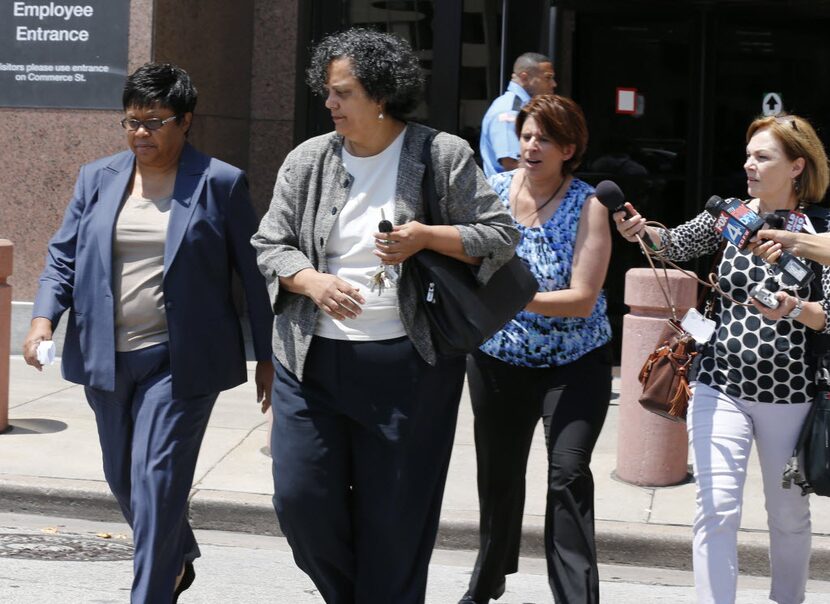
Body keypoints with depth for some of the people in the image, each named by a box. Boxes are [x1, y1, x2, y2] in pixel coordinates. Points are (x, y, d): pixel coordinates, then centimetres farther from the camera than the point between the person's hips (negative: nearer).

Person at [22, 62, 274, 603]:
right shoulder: (97, 179, 9)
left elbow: (254, 273, 0)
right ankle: (178, 560, 41)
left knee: (156, 482, -9)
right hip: (106, 358, 5)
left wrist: (268, 356, 1)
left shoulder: (221, 184, -3)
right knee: (123, 479, 16)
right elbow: (63, 257, 10)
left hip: (179, 361, -5)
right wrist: (44, 320, -7)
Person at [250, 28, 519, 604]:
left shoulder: (444, 156, -2)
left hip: (406, 365, -3)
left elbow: (502, 236, 0)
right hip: (313, 360, 3)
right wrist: (313, 281, -13)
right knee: (301, 499, -1)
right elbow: (269, 246, 8)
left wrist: (427, 237, -16)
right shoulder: (308, 160, 6)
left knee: (396, 518, 2)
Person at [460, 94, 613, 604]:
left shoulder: (587, 207, -14)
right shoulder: (492, 190, -5)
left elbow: (582, 299, -20)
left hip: (574, 361, -3)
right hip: (499, 357, 3)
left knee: (569, 471, -18)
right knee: (498, 476, 15)